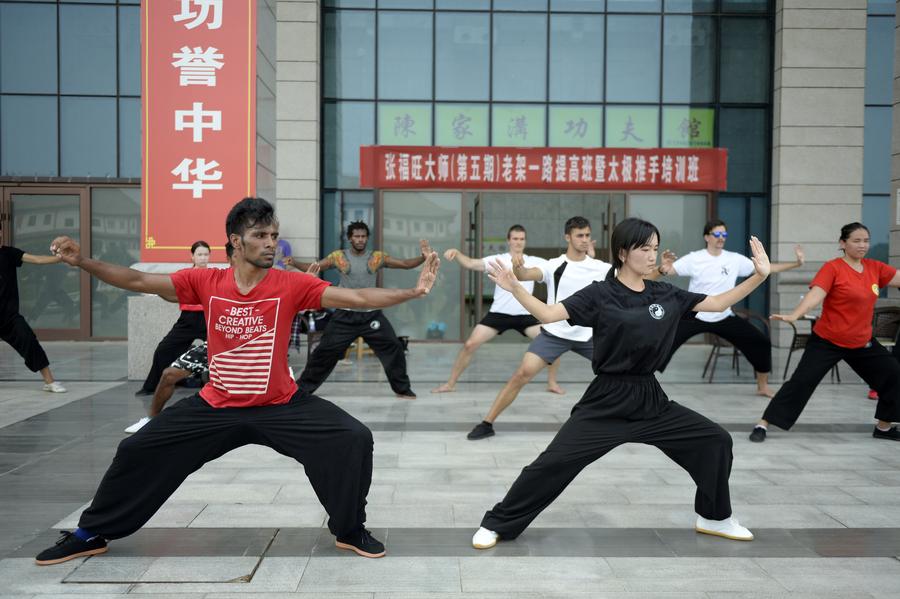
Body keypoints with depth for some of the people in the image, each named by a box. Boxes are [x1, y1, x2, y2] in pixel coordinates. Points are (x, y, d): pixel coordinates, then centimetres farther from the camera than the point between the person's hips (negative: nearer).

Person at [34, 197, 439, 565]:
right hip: (216, 407, 2)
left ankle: (350, 530, 6)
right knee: (136, 450, 3)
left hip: (281, 406, -1)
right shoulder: (205, 282, -7)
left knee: (354, 439, -18)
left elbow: (356, 298, -20)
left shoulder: (291, 286, -13)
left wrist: (413, 291, -31)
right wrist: (83, 261, -14)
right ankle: (91, 534, 29)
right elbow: (138, 281, -4)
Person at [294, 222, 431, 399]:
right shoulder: (338, 257, -1)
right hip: (345, 315, -1)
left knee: (394, 348, -3)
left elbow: (406, 264, -3)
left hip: (371, 315, 1)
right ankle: (303, 387, 19)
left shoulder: (378, 257, 0)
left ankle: (402, 389, 15)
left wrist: (423, 257, -20)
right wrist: (294, 263, -18)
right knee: (325, 350, 2)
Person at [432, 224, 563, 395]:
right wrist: (456, 252, -29)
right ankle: (450, 384, 6)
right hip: (498, 313, -2)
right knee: (470, 345, -10)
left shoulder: (535, 262, 4)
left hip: (525, 315, 2)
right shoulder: (498, 260, -2)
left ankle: (552, 383, 13)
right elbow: (470, 264, -10)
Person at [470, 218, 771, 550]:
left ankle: (714, 518, 28)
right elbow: (549, 314, -16)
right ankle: (496, 525, 7)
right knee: (555, 461, -10)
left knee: (716, 440, 5)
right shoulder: (600, 294, -8)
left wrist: (759, 276, 3)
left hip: (651, 398, 5)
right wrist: (515, 288, -31)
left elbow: (716, 303, 11)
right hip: (606, 400, -5)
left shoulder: (666, 294, 6)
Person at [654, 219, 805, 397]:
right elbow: (666, 270, -19)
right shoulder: (694, 259, -12)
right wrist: (663, 268, -44)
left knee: (762, 342, 3)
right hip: (695, 316, -3)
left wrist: (796, 263, -3)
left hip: (724, 317, 4)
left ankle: (762, 387, 24)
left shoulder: (735, 259, -3)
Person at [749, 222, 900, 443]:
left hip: (862, 343, 6)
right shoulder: (832, 268, -16)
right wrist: (794, 315, -45)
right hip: (827, 341, -6)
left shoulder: (875, 268, 2)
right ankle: (762, 425, -5)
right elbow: (815, 294, -29)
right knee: (802, 381, -11)